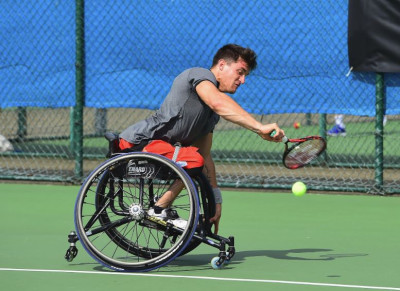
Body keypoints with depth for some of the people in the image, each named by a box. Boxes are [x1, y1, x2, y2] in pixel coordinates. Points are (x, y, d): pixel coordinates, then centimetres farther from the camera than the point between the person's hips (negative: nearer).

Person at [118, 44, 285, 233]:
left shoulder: (212, 112, 20)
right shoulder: (200, 74, -8)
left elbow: (205, 155, 21)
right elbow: (218, 103, -31)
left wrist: (216, 201, 16)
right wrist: (260, 128, -39)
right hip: (137, 142, -11)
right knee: (194, 159, -29)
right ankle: (159, 210, -12)